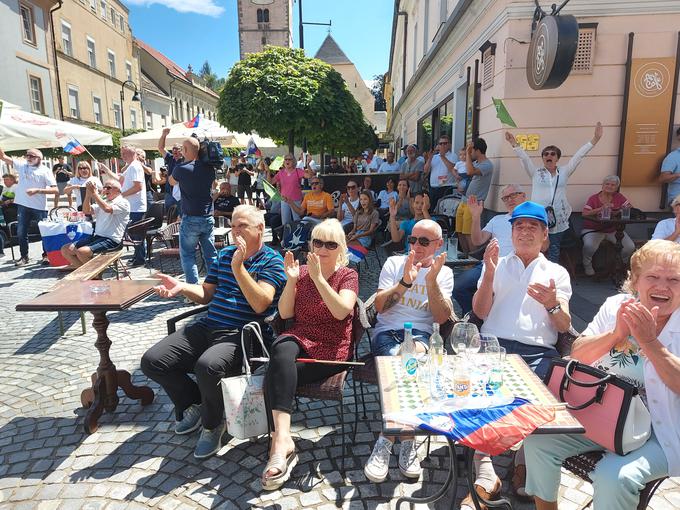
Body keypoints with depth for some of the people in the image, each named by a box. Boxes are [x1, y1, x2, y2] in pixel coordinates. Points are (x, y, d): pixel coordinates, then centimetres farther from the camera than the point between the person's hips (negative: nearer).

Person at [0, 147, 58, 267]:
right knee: (21, 232, 8)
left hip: (40, 207, -4)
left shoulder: (45, 170, -4)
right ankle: (24, 256, 20)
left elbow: (55, 190, -11)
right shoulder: (22, 165, 7)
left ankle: (46, 255, 19)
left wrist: (38, 190, -20)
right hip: (23, 205, 4)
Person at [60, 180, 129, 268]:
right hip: (97, 237, 9)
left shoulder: (123, 202, -4)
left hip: (111, 240, -9)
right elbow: (87, 211, 11)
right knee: (65, 249, 0)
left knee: (82, 252, -28)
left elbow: (107, 209, -23)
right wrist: (88, 194, -1)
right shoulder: (103, 202, 23)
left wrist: (94, 193, -17)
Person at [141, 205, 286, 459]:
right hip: (207, 327, 7)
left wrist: (238, 267, -21)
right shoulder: (225, 254, 18)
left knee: (207, 365, -36)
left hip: (241, 335, -7)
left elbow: (260, 304, -17)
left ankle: (213, 425, -3)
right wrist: (181, 287, -1)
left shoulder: (272, 261, -3)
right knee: (152, 361, -5)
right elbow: (206, 294, 19)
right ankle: (194, 404, 20)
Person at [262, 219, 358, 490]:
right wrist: (291, 280, -10)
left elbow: (341, 311, -17)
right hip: (297, 339, 3)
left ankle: (280, 440, -18)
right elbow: (285, 314, 4)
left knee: (275, 377, -28)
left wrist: (318, 277, -22)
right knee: (282, 350, -35)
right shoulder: (302, 271, 12)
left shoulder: (348, 275, 2)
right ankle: (282, 439, -39)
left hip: (329, 349, -3)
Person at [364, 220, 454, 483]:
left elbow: (442, 318, -2)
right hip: (386, 331, 0)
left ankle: (388, 438, -25)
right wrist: (404, 283, -16)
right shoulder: (394, 263, 10)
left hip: (420, 334, 0)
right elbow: (379, 306, -1)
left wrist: (432, 281, -14)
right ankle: (407, 440, -23)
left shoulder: (444, 273, 12)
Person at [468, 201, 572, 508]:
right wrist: (489, 275, -8)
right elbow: (480, 312, 8)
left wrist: (553, 305, -13)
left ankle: (524, 465, -12)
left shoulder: (557, 273, 21)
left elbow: (564, 327, 10)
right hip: (494, 344, 0)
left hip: (539, 351, 0)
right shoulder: (496, 264, 21)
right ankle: (485, 473, -28)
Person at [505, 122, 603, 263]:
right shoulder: (535, 172, 6)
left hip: (559, 219, 2)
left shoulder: (564, 172, 12)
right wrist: (514, 143, -18)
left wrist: (595, 139, 0)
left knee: (554, 251, 9)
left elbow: (578, 156, 6)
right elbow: (524, 157, -5)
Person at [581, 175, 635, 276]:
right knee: (589, 246, -33)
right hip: (594, 230, -3)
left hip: (613, 230, 3)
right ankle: (587, 265, 0)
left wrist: (620, 211, -21)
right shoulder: (593, 199, -3)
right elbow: (584, 214, -15)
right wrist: (601, 209, -26)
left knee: (630, 247, -14)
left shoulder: (619, 197, 6)